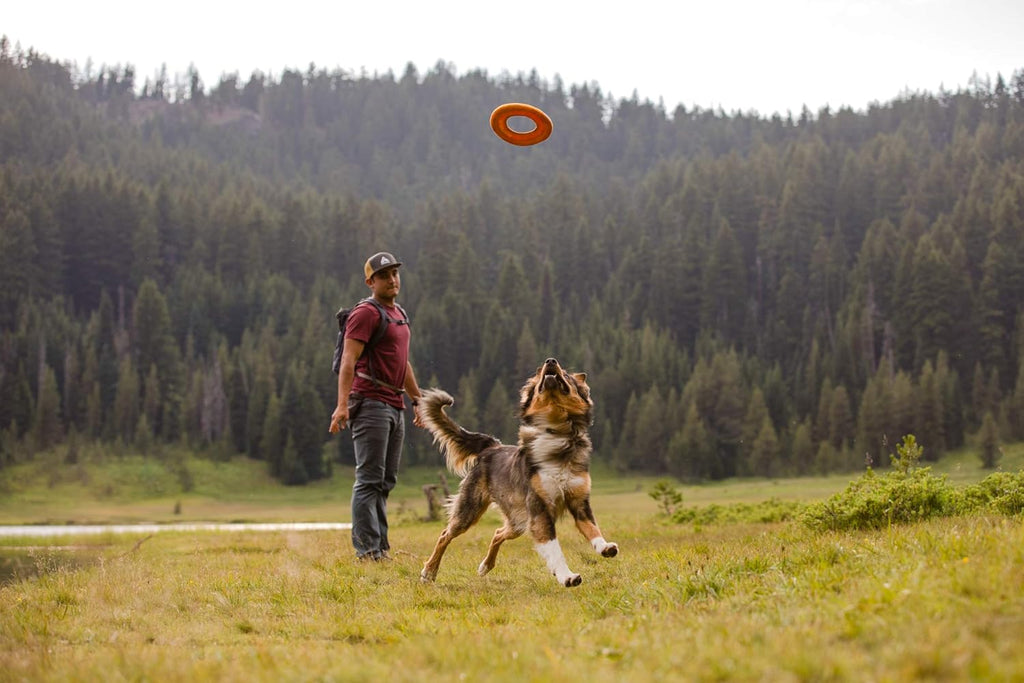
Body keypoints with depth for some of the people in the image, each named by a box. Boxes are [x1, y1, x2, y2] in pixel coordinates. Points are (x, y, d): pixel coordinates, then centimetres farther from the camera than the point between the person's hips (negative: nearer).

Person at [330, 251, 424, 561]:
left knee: (386, 480, 10)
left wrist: (417, 400, 28)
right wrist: (342, 404, -27)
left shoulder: (399, 314, 20)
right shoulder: (366, 314, -8)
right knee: (370, 479, -11)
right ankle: (367, 550, -12)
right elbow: (348, 361, -17)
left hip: (395, 406, 9)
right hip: (370, 402, -9)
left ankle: (379, 545, 14)